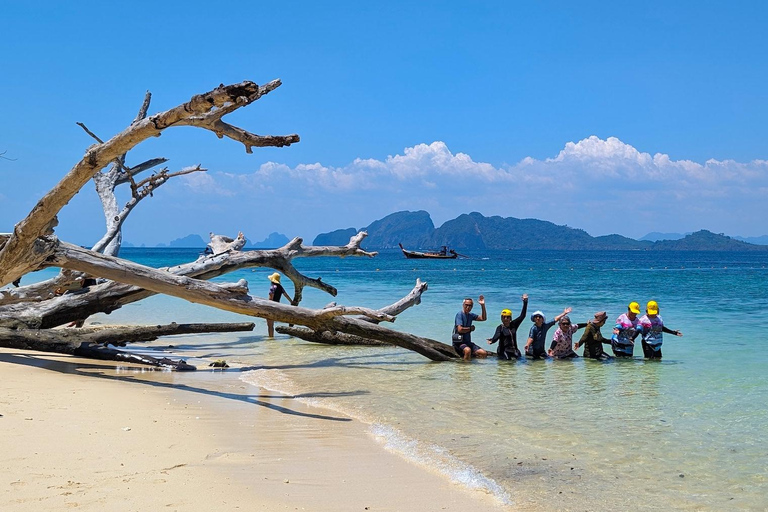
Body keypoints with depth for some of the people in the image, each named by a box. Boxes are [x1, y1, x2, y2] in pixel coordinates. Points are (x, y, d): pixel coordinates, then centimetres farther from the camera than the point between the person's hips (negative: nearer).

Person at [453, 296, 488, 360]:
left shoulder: (471, 315, 12)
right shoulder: (460, 314, -11)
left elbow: (483, 318, 12)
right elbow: (460, 329, -22)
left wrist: (483, 306, 3)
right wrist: (470, 328, -6)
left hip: (468, 342, 8)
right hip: (459, 342, -8)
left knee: (484, 353, -5)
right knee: (468, 350, -38)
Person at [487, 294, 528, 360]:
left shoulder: (513, 325, 7)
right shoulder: (500, 328, -6)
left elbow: (522, 316, 6)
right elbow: (496, 337, -21)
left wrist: (525, 302, 2)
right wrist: (491, 340, -46)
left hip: (514, 349, 6)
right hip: (504, 349, -6)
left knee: (519, 358, -7)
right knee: (507, 359, -24)